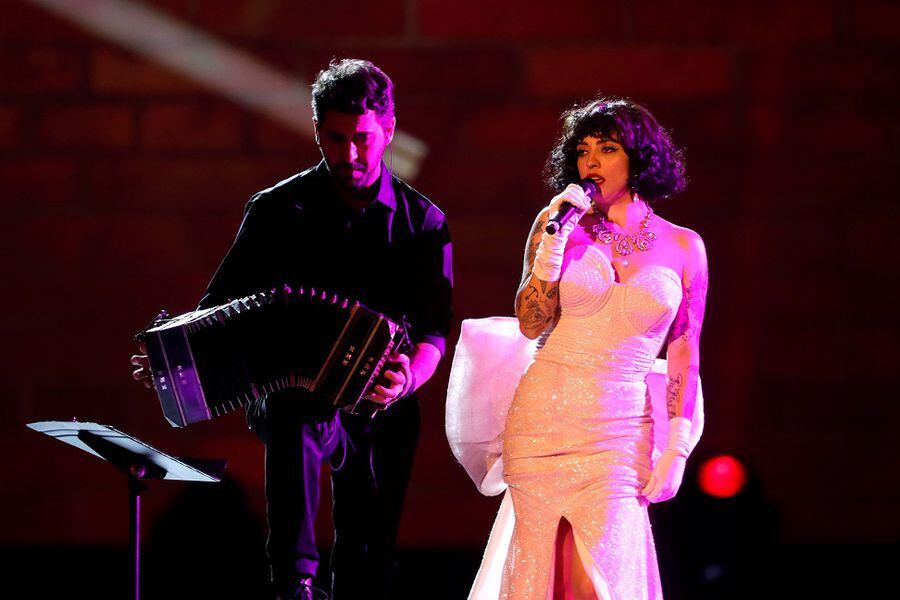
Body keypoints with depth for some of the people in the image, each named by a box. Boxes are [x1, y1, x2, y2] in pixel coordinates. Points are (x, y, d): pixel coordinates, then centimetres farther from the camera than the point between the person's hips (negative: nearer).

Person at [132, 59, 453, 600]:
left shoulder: (422, 221, 4)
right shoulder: (279, 209, 3)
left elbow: (433, 329, -5)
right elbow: (224, 302, 2)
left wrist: (406, 379, -27)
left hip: (381, 413, 2)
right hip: (296, 394, -2)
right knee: (295, 424, -38)